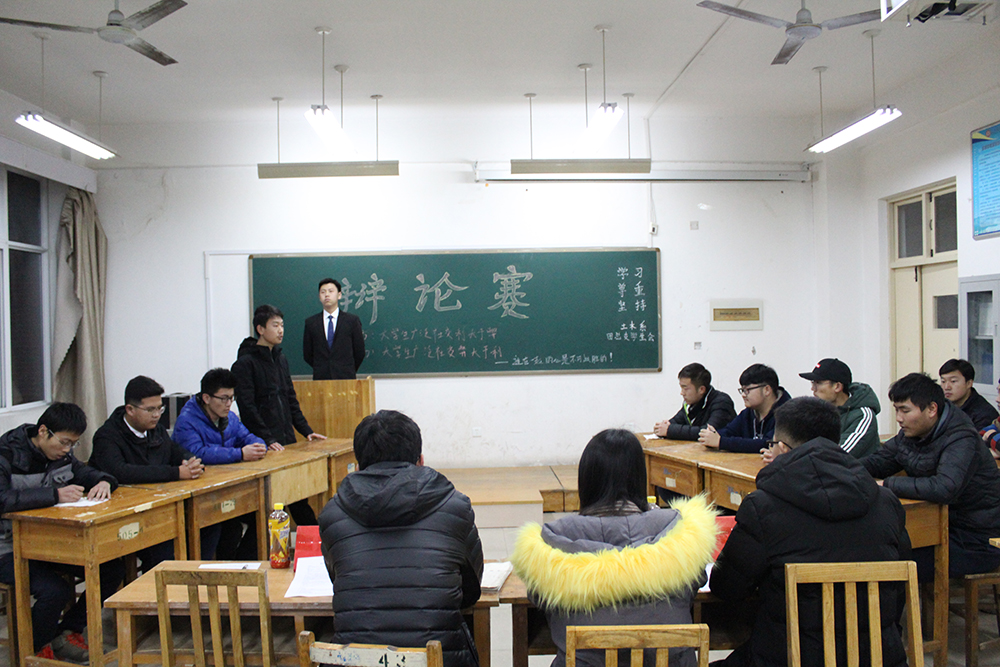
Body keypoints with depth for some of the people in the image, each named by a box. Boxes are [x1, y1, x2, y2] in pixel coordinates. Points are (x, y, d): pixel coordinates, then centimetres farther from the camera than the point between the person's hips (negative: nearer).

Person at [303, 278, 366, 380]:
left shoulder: (352, 320, 5)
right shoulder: (311, 322, 9)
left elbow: (360, 352, 6)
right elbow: (307, 354, 11)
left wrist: (348, 371, 7)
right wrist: (320, 370, 8)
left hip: (346, 379, -1)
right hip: (320, 379, 1)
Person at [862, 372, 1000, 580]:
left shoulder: (962, 441, -22)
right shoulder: (912, 434, 4)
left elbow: (944, 488, -39)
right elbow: (878, 462, 14)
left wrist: (887, 485, -32)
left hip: (975, 544, -8)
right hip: (946, 528, 8)